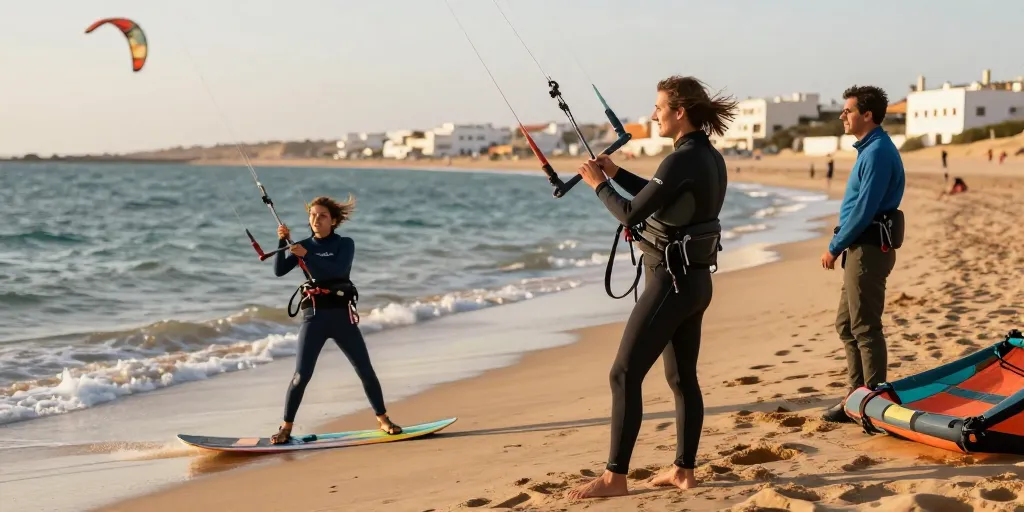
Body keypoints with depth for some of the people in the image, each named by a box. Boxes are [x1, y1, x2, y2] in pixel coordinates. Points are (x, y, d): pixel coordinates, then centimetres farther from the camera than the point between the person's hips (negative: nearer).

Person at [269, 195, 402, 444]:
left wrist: (307, 255, -23)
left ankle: (383, 420, 17)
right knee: (302, 375, -6)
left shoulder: (345, 244, 1)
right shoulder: (304, 245, 8)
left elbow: (338, 270, -18)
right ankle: (286, 427, 6)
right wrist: (283, 241, -13)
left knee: (365, 370, 2)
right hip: (314, 315, 1)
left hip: (342, 314, -1)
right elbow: (279, 271, -2)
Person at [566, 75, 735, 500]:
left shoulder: (682, 160, -20)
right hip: (696, 281, 10)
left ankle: (614, 477, -3)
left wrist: (599, 185, -3)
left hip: (671, 282, -10)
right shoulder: (711, 157, 9)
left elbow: (631, 215, -19)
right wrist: (616, 173, 15)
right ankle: (684, 471, 22)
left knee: (624, 375, -6)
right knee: (682, 378, 15)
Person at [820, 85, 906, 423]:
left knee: (865, 328, -5)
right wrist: (840, 245, 15)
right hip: (862, 247, 10)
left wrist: (834, 248, -13)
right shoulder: (870, 149, 16)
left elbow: (864, 209, -20)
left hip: (870, 249, -10)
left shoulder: (877, 152, -16)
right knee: (846, 325, 15)